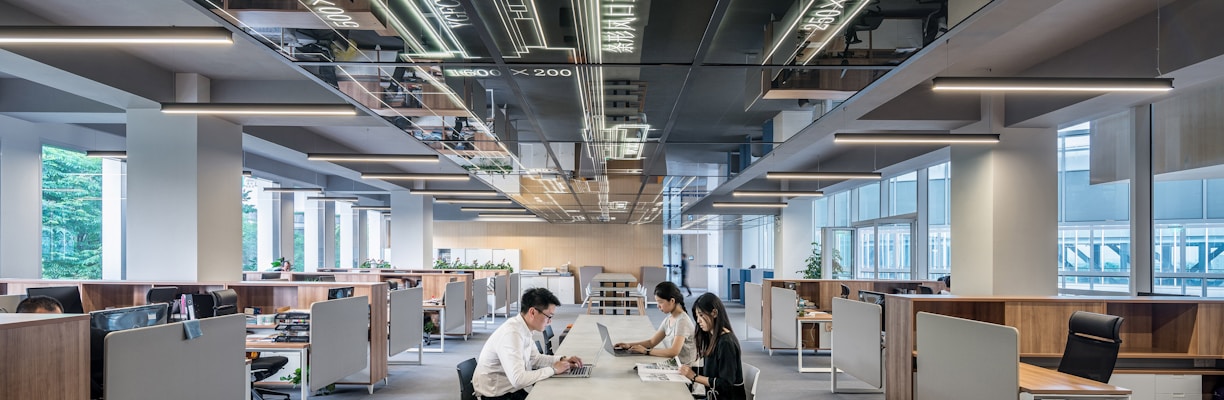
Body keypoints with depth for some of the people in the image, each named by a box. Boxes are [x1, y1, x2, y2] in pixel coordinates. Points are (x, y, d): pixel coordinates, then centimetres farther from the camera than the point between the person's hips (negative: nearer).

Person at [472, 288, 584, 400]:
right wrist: (553, 369, -21)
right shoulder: (511, 334, -26)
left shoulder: (523, 328, -1)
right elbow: (518, 379, -31)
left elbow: (535, 359, 15)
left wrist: (562, 360, 1)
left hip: (511, 389, 8)